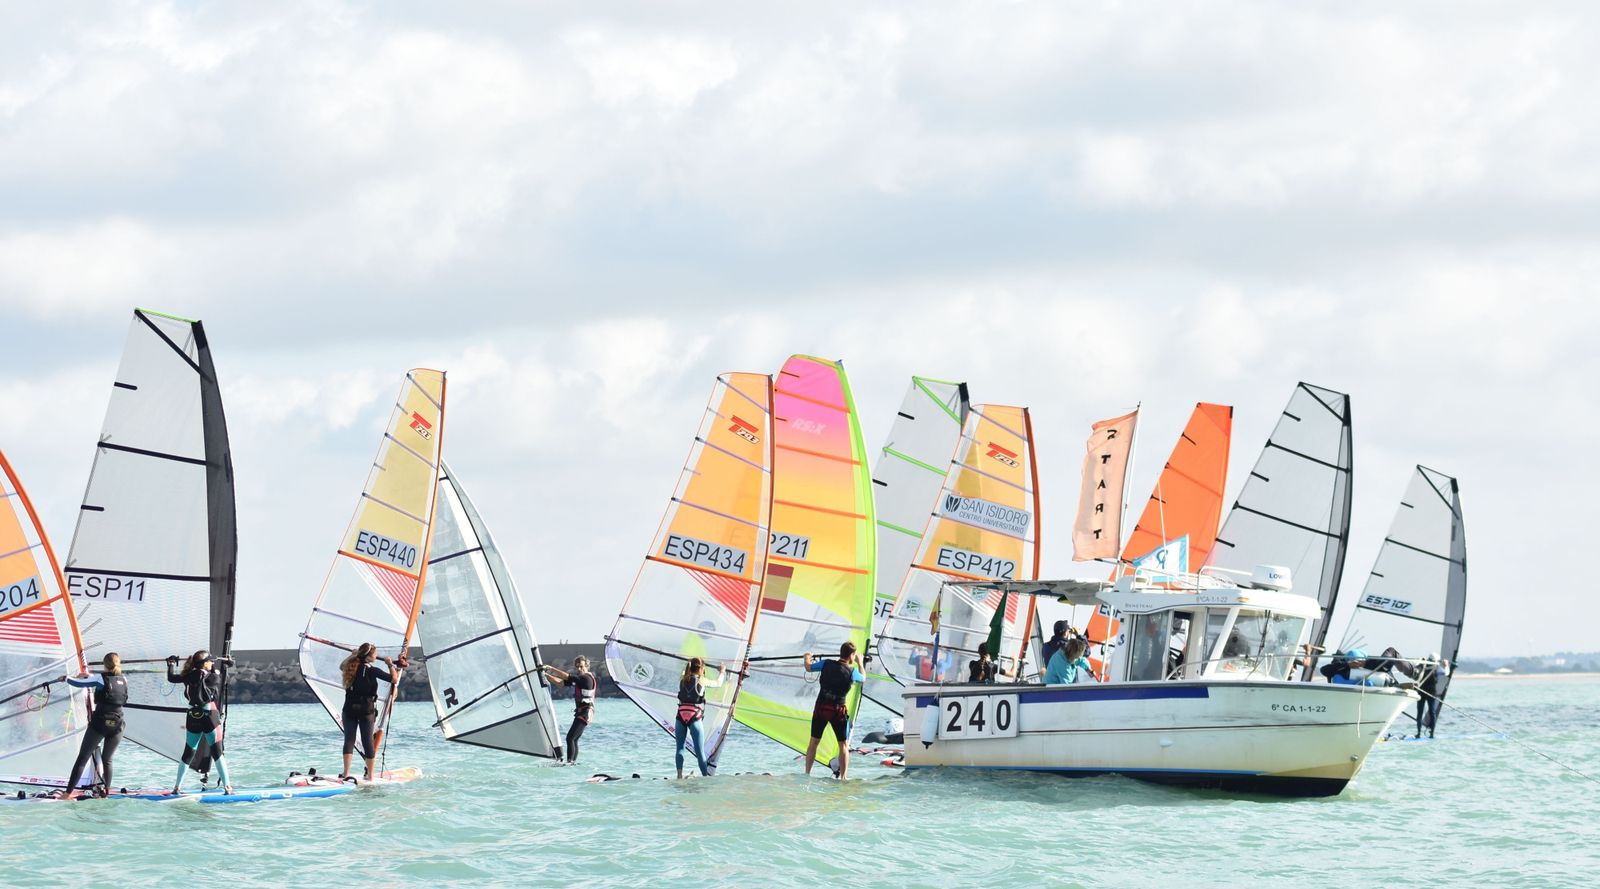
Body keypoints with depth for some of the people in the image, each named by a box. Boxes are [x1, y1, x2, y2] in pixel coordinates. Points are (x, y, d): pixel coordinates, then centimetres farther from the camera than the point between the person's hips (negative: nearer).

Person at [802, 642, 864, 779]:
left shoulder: (827, 664, -3)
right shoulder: (852, 671, -8)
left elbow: (808, 668, 13)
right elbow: (863, 679, 14)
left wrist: (807, 657, 34)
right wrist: (860, 663, 30)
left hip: (820, 709, 3)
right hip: (838, 711, -3)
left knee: (813, 742, 15)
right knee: (843, 745, 9)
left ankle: (806, 774, 16)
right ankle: (843, 777, 3)